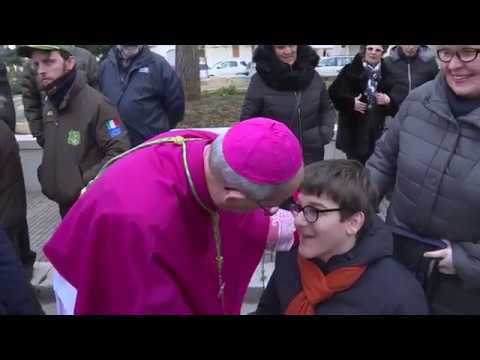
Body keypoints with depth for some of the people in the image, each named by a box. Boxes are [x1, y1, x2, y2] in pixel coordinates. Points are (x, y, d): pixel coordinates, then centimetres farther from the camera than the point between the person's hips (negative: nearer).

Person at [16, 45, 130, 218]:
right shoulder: (48, 105, 6)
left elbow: (120, 152, -23)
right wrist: (46, 175, 8)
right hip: (64, 204, 8)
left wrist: (86, 183, -25)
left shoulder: (96, 104, -20)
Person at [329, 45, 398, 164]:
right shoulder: (350, 69, 2)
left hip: (379, 129, 3)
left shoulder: (388, 73, 11)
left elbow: (397, 102, 12)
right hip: (354, 126, -2)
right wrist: (351, 102, -15)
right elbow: (333, 92, -3)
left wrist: (389, 101, -10)